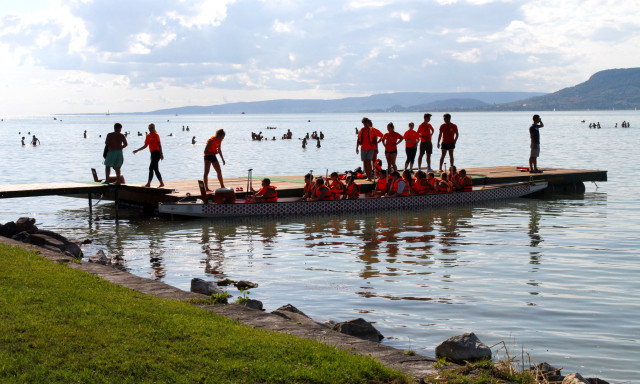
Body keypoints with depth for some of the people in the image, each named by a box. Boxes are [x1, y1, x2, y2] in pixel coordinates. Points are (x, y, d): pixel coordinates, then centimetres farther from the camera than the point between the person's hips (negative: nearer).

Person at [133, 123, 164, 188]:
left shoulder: (156, 135, -6)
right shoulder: (148, 136, 15)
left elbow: (159, 144, -12)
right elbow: (145, 146, 22)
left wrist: (161, 154, -19)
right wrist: (137, 150, 20)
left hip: (156, 153, -8)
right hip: (152, 153, 8)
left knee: (151, 168, -13)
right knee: (155, 169, 7)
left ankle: (148, 183, -13)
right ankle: (161, 183, 13)